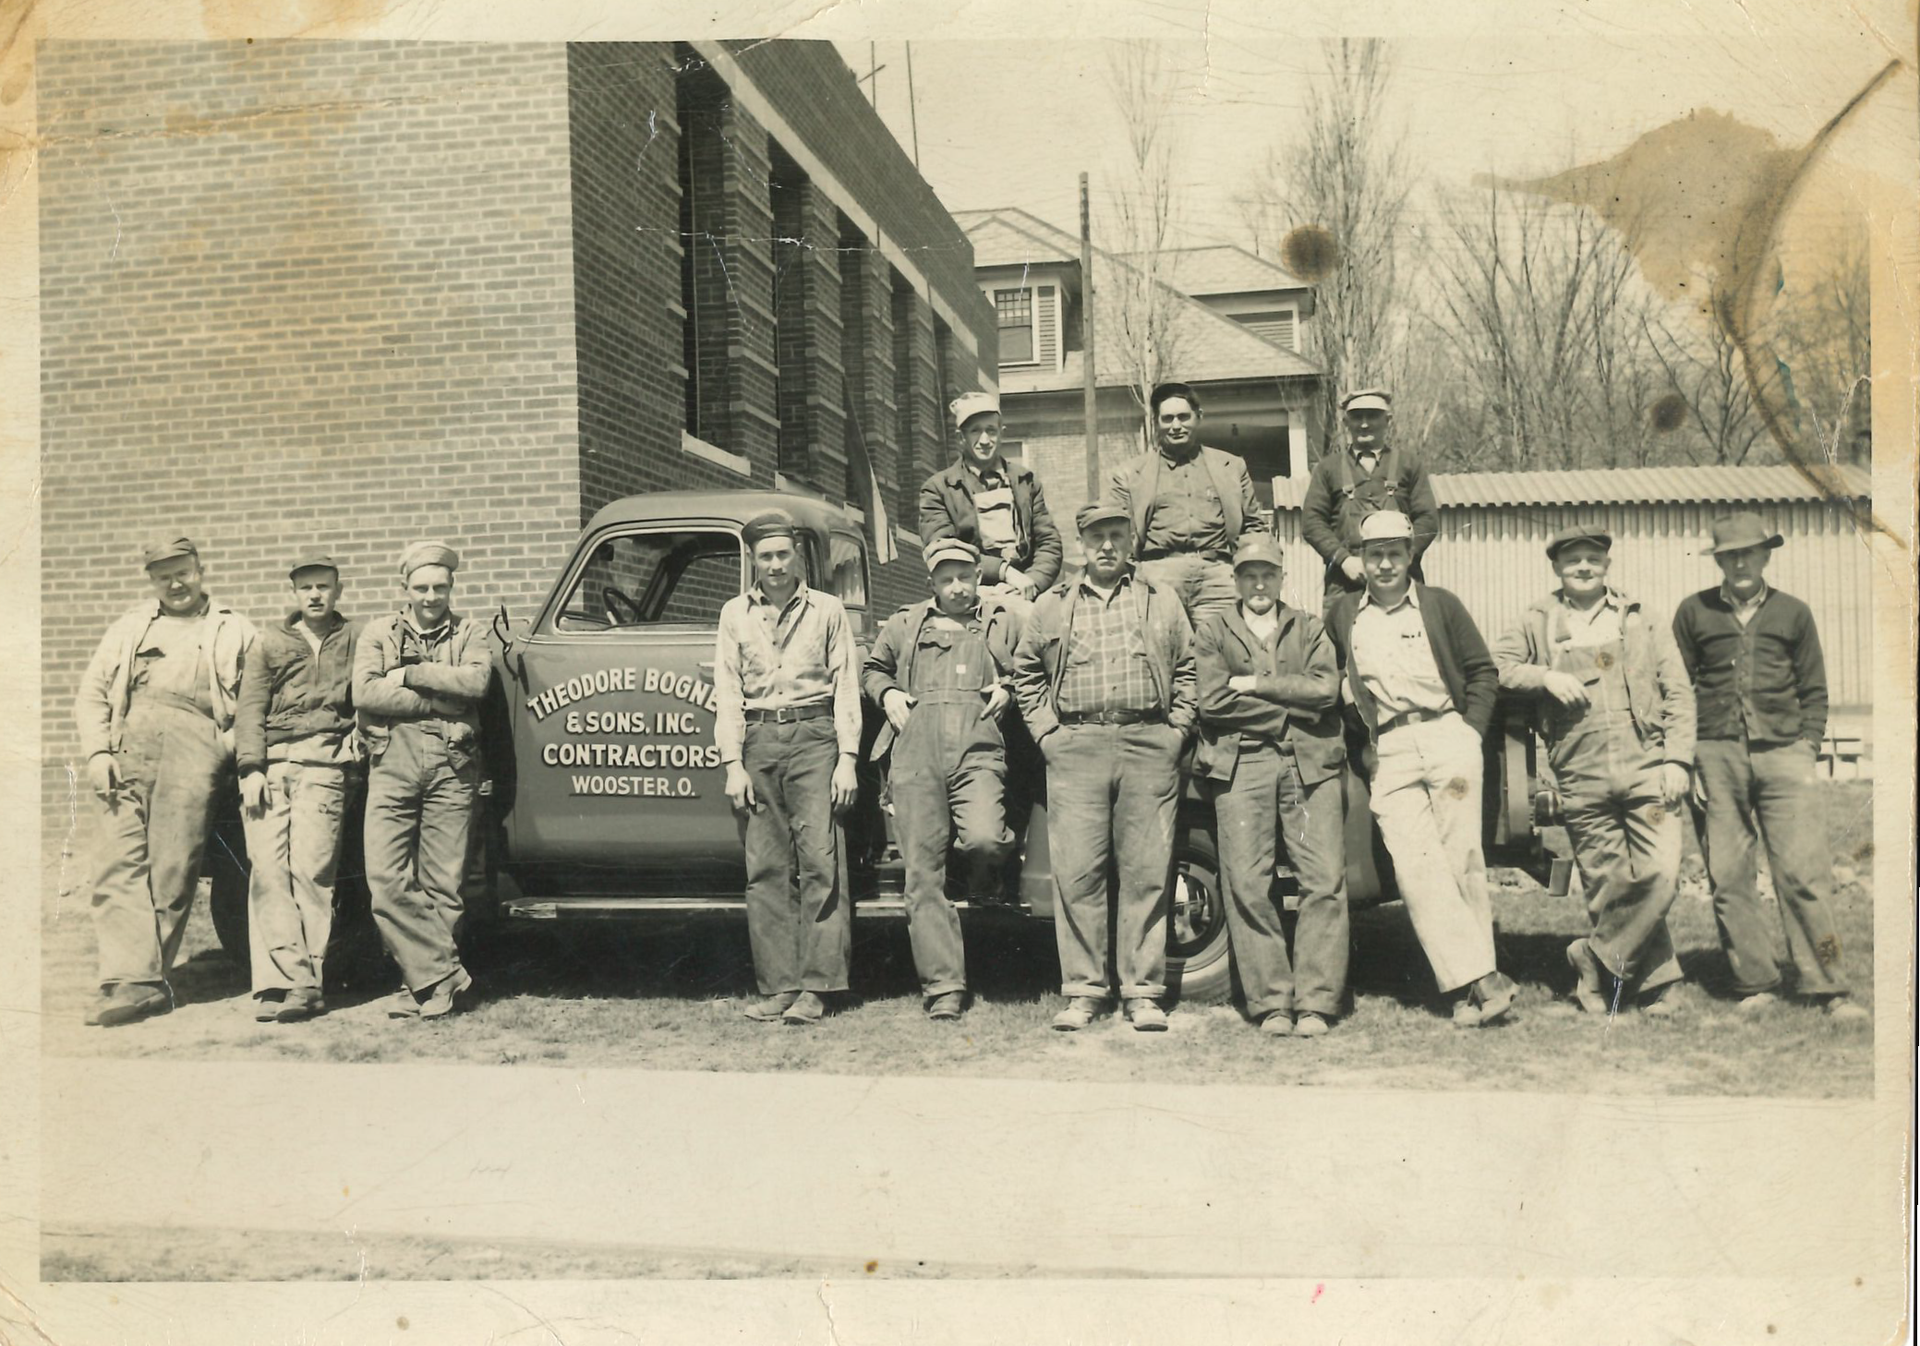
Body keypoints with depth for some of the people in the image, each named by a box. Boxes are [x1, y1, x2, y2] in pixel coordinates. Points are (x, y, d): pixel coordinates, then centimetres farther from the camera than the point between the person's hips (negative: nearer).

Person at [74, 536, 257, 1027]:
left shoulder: (234, 630, 18)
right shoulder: (129, 628, 26)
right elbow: (91, 693, 17)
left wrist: (231, 746, -6)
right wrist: (97, 751, 2)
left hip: (195, 742, -3)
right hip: (129, 743, 3)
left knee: (173, 866, -9)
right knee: (120, 861, -10)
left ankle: (145, 979, -4)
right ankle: (135, 980, -15)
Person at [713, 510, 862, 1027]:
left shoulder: (827, 610, 8)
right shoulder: (735, 614, 13)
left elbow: (845, 687, 6)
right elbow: (727, 692, 9)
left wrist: (847, 759, -3)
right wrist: (733, 764, 0)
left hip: (813, 737, -2)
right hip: (757, 740, 2)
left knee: (819, 861, -8)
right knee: (765, 869, 0)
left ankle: (814, 988, -6)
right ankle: (777, 987, 4)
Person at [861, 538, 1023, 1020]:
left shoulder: (1004, 623, 20)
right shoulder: (904, 624, 22)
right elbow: (872, 669, 34)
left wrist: (1009, 689, 7)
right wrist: (887, 694, 13)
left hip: (979, 755, -1)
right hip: (915, 758, 1)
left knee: (985, 840, -27)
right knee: (923, 872, -5)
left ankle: (985, 886, 12)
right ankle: (943, 986, -1)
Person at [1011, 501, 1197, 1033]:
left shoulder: (1163, 604, 15)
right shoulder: (1052, 606, 14)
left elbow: (1187, 670, 14)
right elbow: (1026, 674, 16)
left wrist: (1176, 730, 3)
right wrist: (1046, 732, 5)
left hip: (1149, 746, 0)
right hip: (1076, 746, 0)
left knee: (1147, 872, 0)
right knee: (1076, 873, -3)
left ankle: (1144, 992, 6)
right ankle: (1083, 989, 5)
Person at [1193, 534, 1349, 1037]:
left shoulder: (1309, 629, 20)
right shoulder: (1213, 630, 15)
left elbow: (1325, 690, 2)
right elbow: (1212, 700, -2)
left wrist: (1256, 685, -2)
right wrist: (1292, 704, -1)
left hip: (1309, 763, 1)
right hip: (1241, 763, -1)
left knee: (1325, 879, -8)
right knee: (1247, 885, -8)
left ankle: (1315, 1004, -5)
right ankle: (1270, 1005, -3)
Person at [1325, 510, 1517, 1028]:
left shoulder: (1439, 604, 10)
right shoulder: (1343, 614, 15)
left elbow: (1482, 670, 13)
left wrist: (1472, 730, 2)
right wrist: (1360, 741, 12)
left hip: (1446, 735, -1)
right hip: (1389, 752, 1)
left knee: (1461, 858, -6)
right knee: (1415, 867, -11)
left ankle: (1473, 978, 1)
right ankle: (1476, 979, -11)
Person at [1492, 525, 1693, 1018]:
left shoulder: (1642, 622, 15)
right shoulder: (1538, 623, 13)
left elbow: (1678, 694, 11)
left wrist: (1677, 759, 0)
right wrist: (1544, 675, -10)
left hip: (1646, 767, 0)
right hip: (1582, 779, 0)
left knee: (1660, 874, -13)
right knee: (1606, 884, 0)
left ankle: (1598, 960, 3)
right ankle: (1653, 981, 14)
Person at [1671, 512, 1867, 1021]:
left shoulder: (1793, 612, 13)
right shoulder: (1694, 611, 11)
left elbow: (1814, 691, 16)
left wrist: (1807, 748, 2)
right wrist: (1686, 760, 2)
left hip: (1782, 754, 0)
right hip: (1716, 756, 0)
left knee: (1805, 872, -8)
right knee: (1729, 878, 0)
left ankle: (1827, 987, -1)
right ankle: (1756, 986, 10)